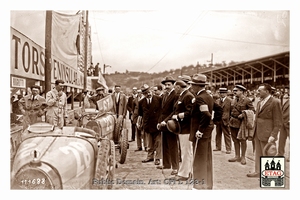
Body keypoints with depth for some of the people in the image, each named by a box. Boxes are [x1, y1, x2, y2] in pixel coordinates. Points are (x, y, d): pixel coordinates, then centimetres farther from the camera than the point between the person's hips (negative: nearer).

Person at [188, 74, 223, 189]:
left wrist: (200, 130, -24)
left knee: (199, 160, 2)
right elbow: (219, 109, 16)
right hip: (208, 131, 10)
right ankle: (208, 184, 28)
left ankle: (200, 185, 12)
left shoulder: (199, 98, -20)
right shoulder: (208, 97, 9)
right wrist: (213, 121, 14)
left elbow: (206, 115, -31)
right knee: (207, 158, 17)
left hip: (200, 133, -10)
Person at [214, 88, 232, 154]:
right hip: (218, 121, 6)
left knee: (227, 135, 0)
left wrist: (230, 120, -11)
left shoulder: (230, 101, -5)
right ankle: (218, 147, 25)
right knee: (218, 134, 13)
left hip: (225, 121, -6)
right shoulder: (217, 101, 13)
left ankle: (228, 149, 7)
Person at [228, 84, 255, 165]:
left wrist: (243, 114, -21)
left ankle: (243, 157, 18)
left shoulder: (247, 100, -11)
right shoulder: (234, 100, 9)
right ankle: (237, 156, 25)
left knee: (242, 140, 6)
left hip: (241, 123, -6)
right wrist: (230, 118, 10)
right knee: (235, 140, 13)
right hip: (233, 122, 6)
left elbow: (252, 110, -12)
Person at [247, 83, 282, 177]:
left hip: (266, 134, -7)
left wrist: (273, 135, -18)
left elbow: (278, 122, -13)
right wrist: (254, 130, 15)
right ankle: (257, 171, 27)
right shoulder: (260, 102, 13)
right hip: (257, 133, 8)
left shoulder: (275, 102, -12)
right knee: (258, 154, 15)